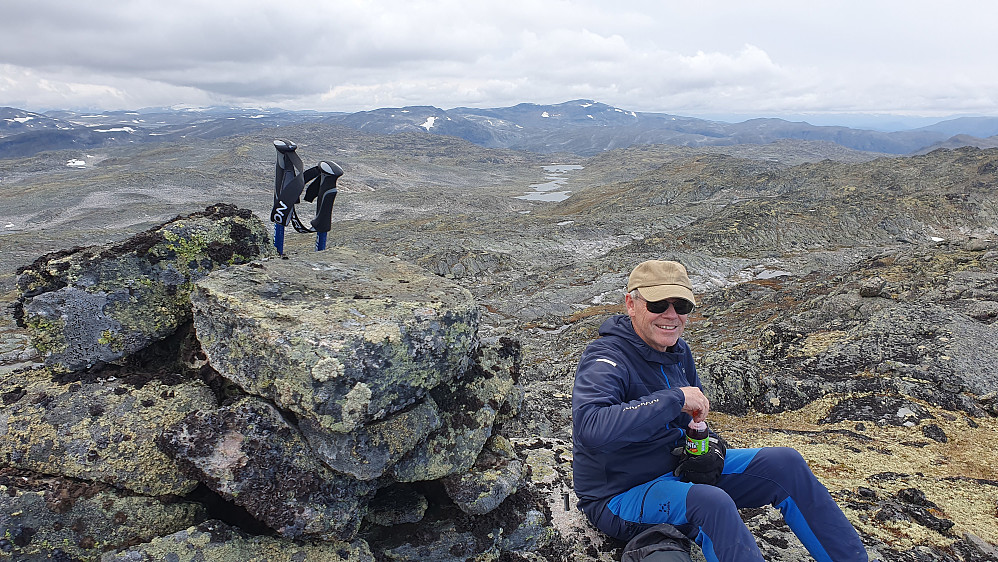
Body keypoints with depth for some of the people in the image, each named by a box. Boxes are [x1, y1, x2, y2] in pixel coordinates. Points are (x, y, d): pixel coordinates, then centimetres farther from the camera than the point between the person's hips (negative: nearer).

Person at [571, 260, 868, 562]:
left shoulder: (677, 350, 2)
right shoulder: (606, 359, -25)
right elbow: (589, 429, -45)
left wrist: (708, 446, -5)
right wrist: (674, 398, -38)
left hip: (680, 468, 8)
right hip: (621, 496, -8)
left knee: (786, 463, -1)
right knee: (711, 502, -37)